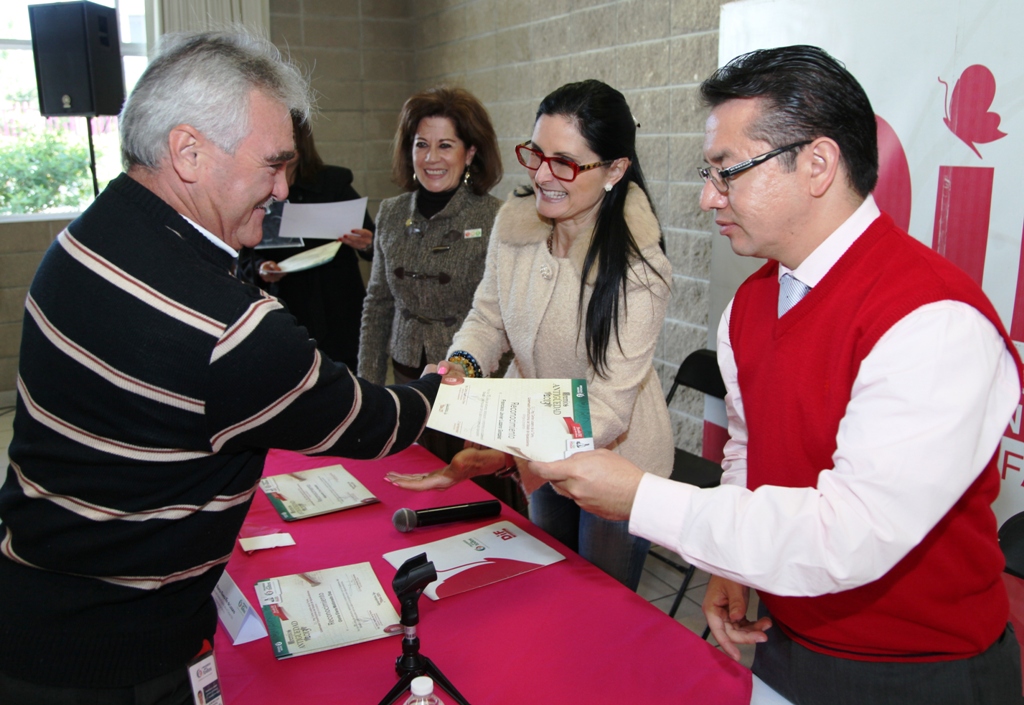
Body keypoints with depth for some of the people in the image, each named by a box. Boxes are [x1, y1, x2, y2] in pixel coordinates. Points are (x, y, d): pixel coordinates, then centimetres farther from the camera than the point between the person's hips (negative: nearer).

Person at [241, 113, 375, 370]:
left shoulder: (334, 181, 3)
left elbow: (372, 241, 3)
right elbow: (245, 257, 8)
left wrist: (367, 245, -20)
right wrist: (260, 269, -13)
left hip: (340, 316, 0)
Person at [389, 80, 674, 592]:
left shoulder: (639, 267, -29)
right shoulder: (514, 221, -14)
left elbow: (606, 410, -31)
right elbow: (488, 318, 1)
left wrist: (504, 457, -46)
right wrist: (458, 368, -22)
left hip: (615, 458, -5)